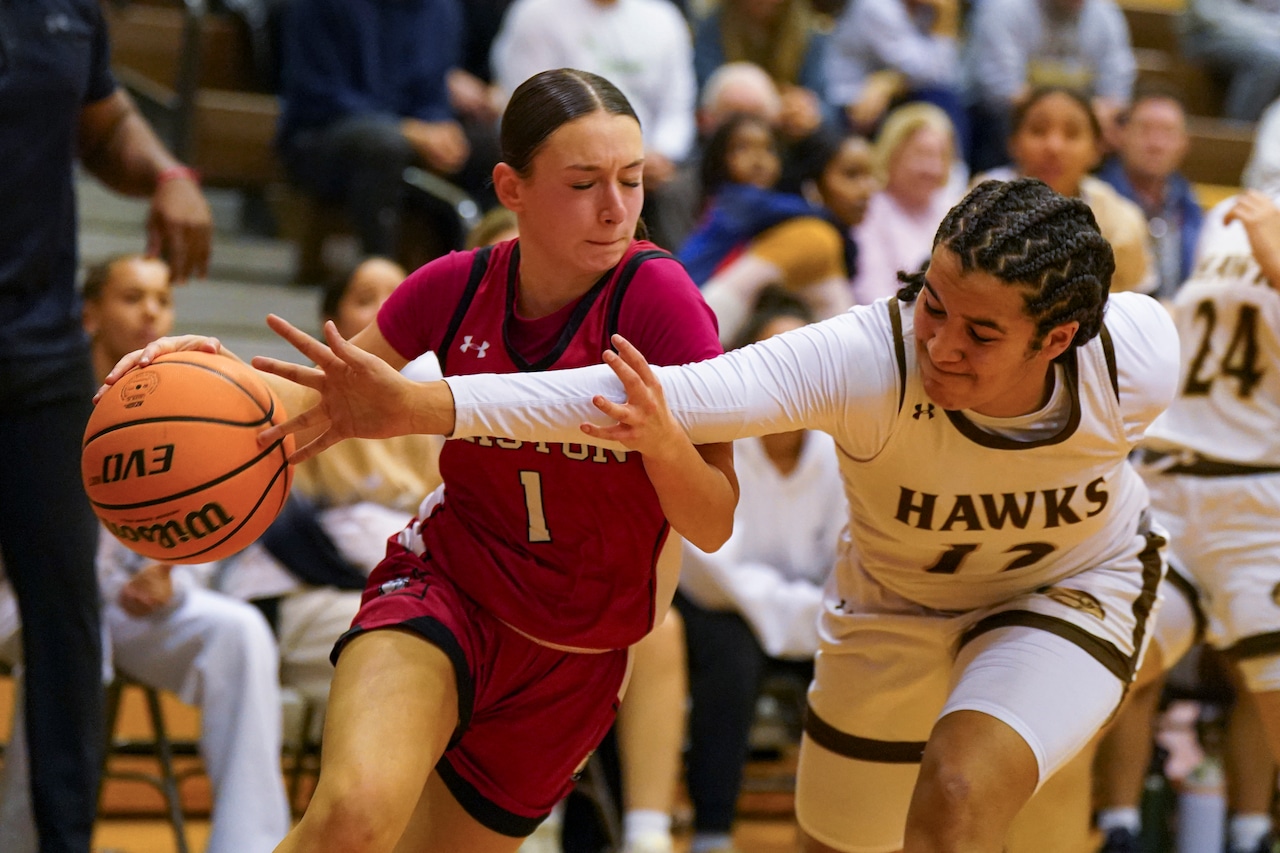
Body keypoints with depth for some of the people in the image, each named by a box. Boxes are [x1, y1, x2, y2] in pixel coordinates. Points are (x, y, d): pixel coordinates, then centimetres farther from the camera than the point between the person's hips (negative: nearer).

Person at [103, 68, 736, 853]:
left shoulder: (657, 295, -18)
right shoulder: (459, 288, -9)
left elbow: (715, 527, -19)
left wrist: (660, 436, -40)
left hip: (571, 660, 0)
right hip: (445, 593, 0)